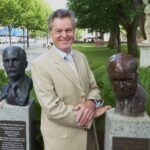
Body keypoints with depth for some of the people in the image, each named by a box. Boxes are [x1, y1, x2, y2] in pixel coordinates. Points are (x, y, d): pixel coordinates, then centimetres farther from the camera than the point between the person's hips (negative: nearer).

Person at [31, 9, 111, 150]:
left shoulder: (81, 57, 3)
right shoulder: (40, 64, -17)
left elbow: (93, 88, 7)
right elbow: (52, 108, -21)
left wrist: (91, 103, -16)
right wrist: (91, 114, -17)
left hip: (87, 133, 6)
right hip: (61, 138, -5)